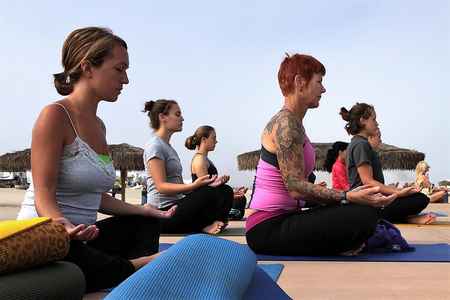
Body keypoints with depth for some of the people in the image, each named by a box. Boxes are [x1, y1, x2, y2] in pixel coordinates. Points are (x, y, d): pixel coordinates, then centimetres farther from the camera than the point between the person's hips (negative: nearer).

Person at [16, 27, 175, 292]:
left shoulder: (98, 125, 10)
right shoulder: (55, 115, -15)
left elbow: (95, 196, 11)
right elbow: (44, 197, -19)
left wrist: (143, 210, 10)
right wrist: (65, 227, -39)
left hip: (79, 240, 10)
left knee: (145, 224, 16)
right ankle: (140, 267, -5)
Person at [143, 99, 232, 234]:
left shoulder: (167, 146, 18)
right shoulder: (154, 145, -10)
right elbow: (161, 186, -19)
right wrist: (194, 185, -30)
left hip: (176, 205, 9)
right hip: (164, 213, -9)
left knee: (224, 191, -1)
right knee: (209, 193, -27)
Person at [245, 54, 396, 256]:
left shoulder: (292, 123, 16)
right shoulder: (286, 123, -15)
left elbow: (298, 186, 12)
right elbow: (296, 188, -22)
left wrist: (351, 195, 9)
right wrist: (349, 197, -25)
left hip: (280, 221, 10)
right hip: (268, 229, -10)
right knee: (364, 214, -22)